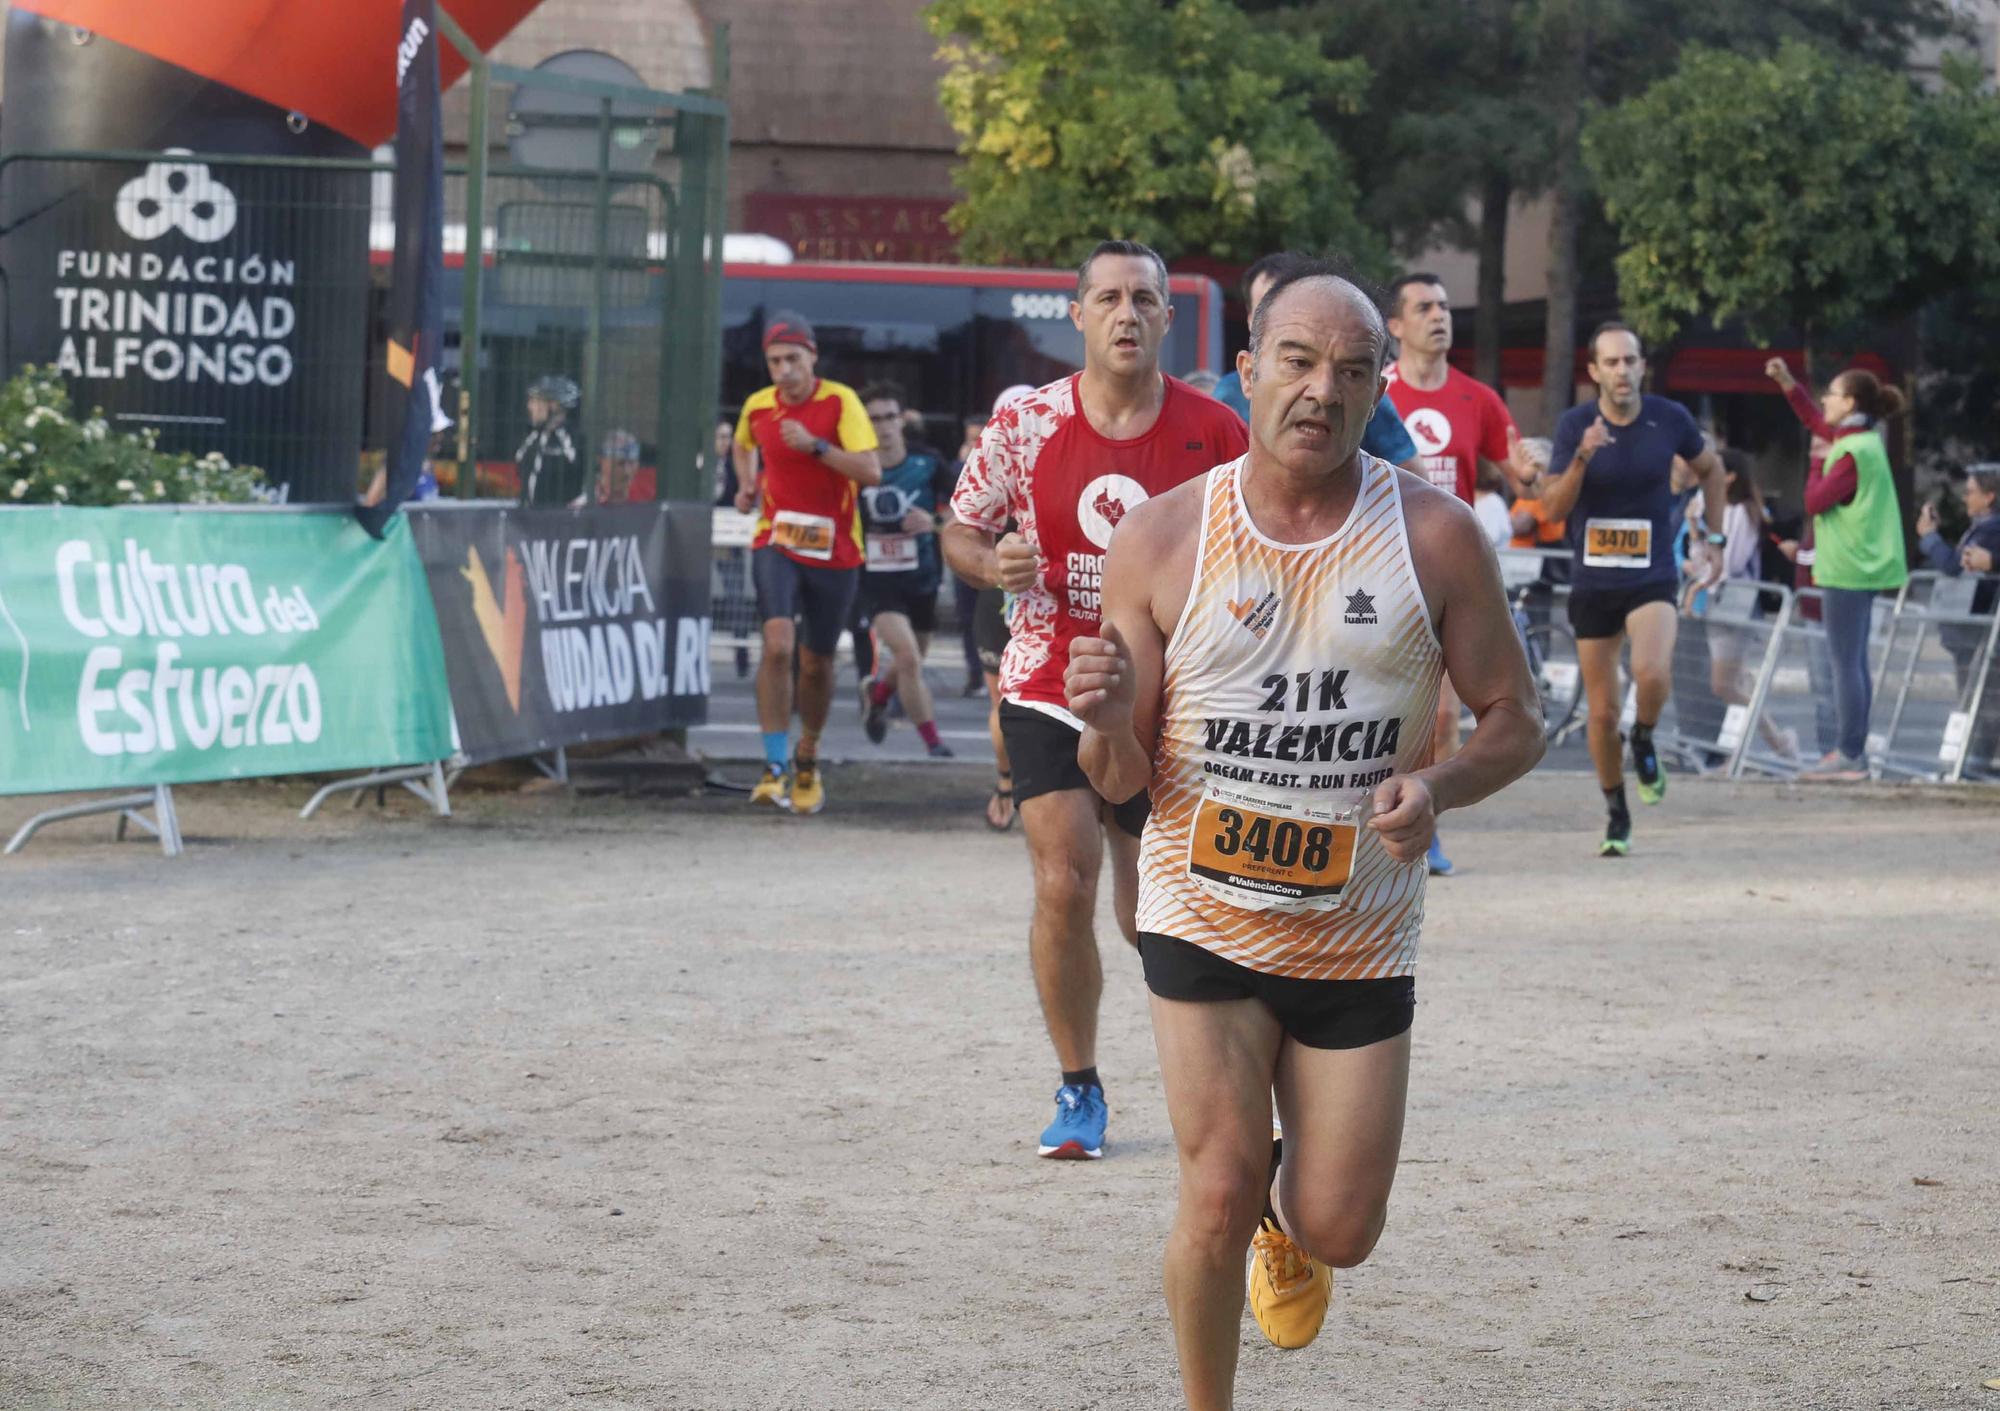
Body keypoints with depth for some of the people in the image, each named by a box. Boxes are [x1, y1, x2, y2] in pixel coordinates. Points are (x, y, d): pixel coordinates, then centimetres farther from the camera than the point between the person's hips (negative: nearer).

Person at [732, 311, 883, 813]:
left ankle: (807, 759, 34)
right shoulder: (758, 407, 2)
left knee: (816, 663, 9)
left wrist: (815, 446, -27)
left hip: (834, 550, -1)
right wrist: (747, 486, 9)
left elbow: (871, 472, -19)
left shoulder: (840, 402, -9)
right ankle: (775, 767, -18)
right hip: (776, 542, 1)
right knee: (778, 644, -21)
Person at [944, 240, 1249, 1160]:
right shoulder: (1026, 422, -5)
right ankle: (1078, 1090, 5)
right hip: (1048, 694, 0)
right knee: (1064, 886, -13)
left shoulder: (1212, 432, -4)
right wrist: (993, 562, -16)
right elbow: (961, 531, 5)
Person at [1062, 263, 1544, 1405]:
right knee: (1218, 1195, -11)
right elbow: (1123, 781, 1)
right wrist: (1108, 724, -24)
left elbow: (1516, 719, 3)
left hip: (1361, 933, 1)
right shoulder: (1164, 540, -5)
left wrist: (1437, 786, -19)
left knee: (1340, 1230, 3)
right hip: (1205, 914, -1)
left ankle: (1289, 1222, 41)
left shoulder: (1436, 537, -5)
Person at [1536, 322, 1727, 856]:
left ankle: (1644, 740, 3)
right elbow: (1553, 508, -11)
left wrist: (1712, 538, 12)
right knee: (1602, 712, 5)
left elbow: (1710, 469, 17)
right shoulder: (1574, 425, -5)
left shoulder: (1669, 419, -3)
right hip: (1592, 584, 1)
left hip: (1653, 577, -1)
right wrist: (1582, 457, -25)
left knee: (1652, 673, -30)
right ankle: (1616, 815, 24)